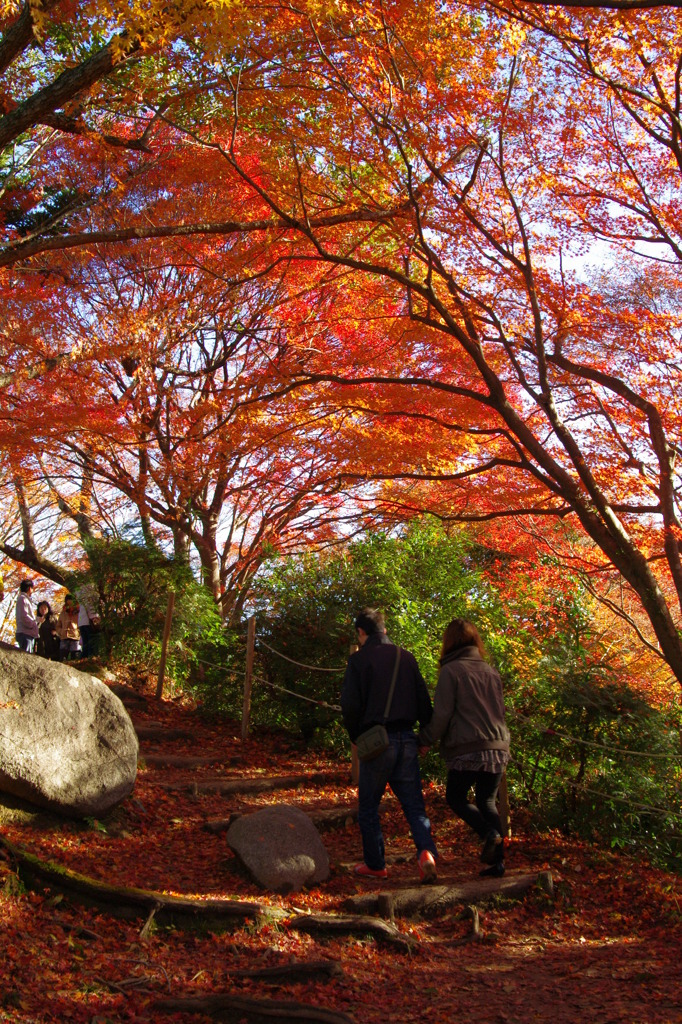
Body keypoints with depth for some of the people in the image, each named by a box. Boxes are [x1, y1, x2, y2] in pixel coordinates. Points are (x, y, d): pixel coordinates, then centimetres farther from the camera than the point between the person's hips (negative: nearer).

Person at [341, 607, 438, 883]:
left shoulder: (359, 660, -5)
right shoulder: (406, 658, 8)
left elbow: (350, 705, -10)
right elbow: (423, 700, 7)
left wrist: (356, 737, 4)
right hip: (406, 739, 4)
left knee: (368, 807, 11)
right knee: (413, 802, 8)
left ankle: (375, 865, 16)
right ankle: (426, 850, -14)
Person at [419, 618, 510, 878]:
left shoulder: (451, 671, -7)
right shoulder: (491, 671, 13)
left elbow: (441, 714, -10)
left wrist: (425, 739, 1)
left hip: (467, 750, -6)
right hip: (497, 748, 6)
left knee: (456, 797, 11)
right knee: (487, 801, 13)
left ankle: (489, 833, -13)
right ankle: (497, 860, 4)